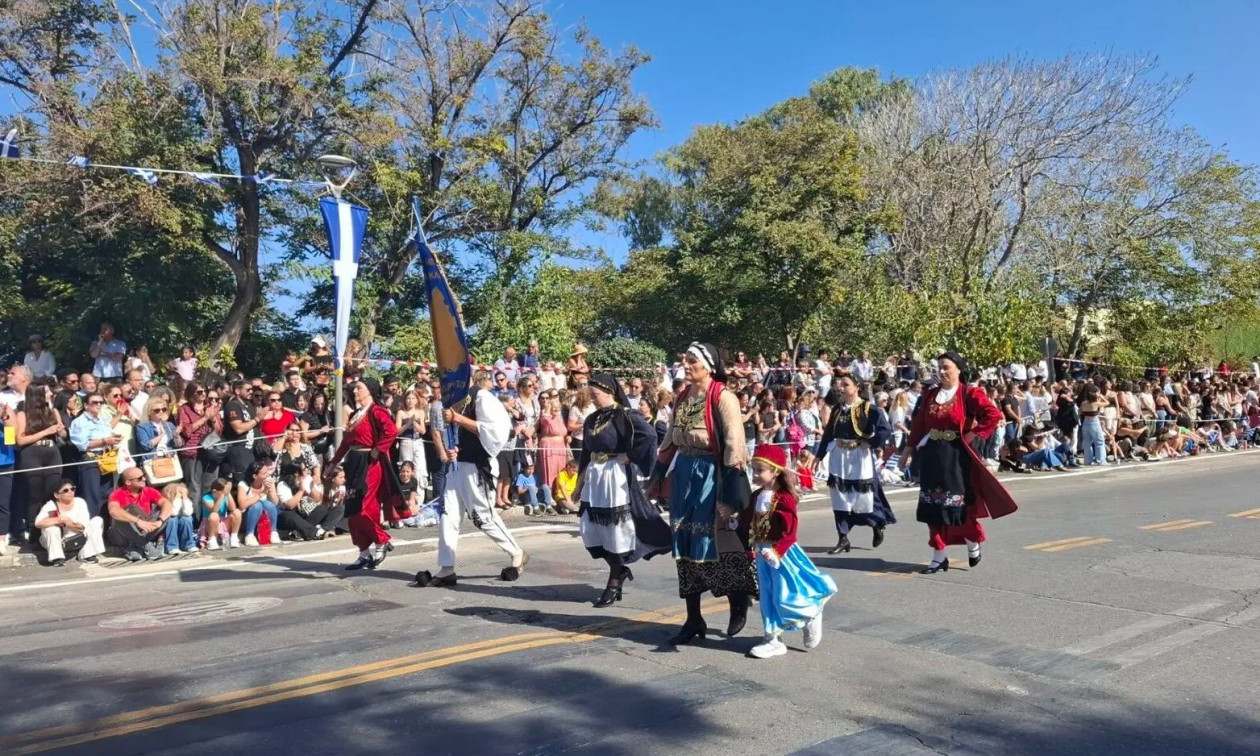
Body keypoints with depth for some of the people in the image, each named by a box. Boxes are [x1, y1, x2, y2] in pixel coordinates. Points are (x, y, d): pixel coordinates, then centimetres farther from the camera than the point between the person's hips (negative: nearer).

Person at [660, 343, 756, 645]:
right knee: (685, 544, 8)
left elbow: (734, 445, -18)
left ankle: (739, 605, 28)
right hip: (684, 474, 7)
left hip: (711, 475, -7)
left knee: (719, 541, 3)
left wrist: (730, 494, -22)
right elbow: (670, 439, 18)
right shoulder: (682, 397, 10)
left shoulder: (722, 397, -13)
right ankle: (693, 619, 19)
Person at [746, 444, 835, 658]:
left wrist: (776, 551, -29)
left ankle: (812, 616, 25)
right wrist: (752, 546, 8)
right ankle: (773, 640, 20)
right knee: (768, 598, 11)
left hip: (782, 554, -7)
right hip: (763, 554, 7)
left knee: (785, 597, -3)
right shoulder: (757, 497, 6)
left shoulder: (784, 498, -17)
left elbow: (790, 532, -20)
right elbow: (751, 525, 14)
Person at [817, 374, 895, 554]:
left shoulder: (868, 408, -10)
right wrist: (820, 455, 13)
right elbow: (828, 433, 12)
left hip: (860, 457, -5)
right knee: (839, 498, 4)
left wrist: (870, 444, -16)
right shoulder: (837, 409, 7)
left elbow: (885, 429, -16)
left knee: (864, 497, 3)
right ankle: (843, 539, 12)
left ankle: (878, 527, 31)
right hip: (839, 457, 5)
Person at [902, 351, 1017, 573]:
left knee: (960, 503, 3)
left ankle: (973, 546, 30)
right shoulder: (930, 395, 9)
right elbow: (918, 425, 12)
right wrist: (908, 451, 12)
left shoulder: (969, 394, -6)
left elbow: (994, 415, -16)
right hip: (931, 455, 5)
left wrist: (972, 435, -15)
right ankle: (938, 557, 14)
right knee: (934, 506, 6)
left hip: (956, 456, -5)